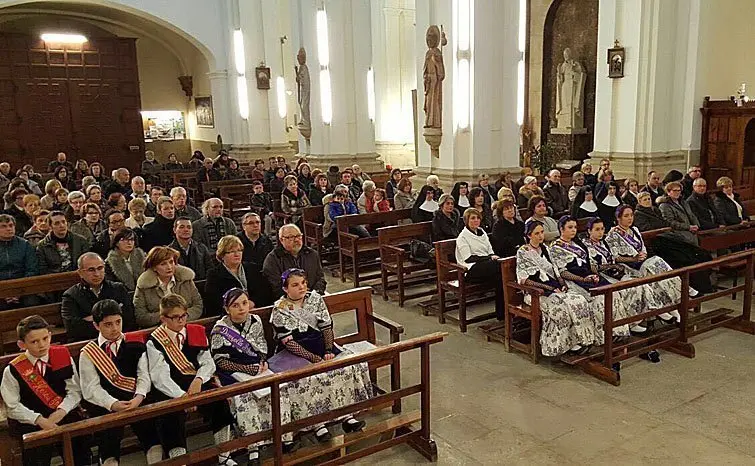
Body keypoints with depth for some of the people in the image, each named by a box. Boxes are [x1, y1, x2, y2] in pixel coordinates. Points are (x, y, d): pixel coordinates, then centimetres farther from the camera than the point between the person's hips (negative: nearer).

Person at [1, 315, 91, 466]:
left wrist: (60, 412, -15)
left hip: (63, 414, 1)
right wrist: (39, 420, -15)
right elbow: (13, 407, -3)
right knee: (38, 450, -20)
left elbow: (75, 391, 1)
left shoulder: (63, 356, 1)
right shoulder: (13, 370, -3)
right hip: (29, 422, -1)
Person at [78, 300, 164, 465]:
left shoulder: (135, 343, 10)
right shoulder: (88, 353, 5)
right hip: (105, 405, -1)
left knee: (148, 420, -18)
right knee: (110, 429, -23)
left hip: (135, 400, 1)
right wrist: (113, 404, -19)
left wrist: (139, 397, -16)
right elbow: (91, 388, -3)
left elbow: (144, 375, 3)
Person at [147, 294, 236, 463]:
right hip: (171, 390, -3)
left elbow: (208, 362, 9)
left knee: (220, 401, -23)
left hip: (198, 382, 3)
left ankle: (224, 457, -8)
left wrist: (199, 380, -13)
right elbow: (160, 378, -11)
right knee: (174, 414, -33)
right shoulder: (155, 341, -1)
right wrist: (182, 396, -25)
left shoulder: (197, 332, 13)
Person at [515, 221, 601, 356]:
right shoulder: (523, 252, -5)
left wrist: (563, 284, 0)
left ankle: (582, 339, -18)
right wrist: (549, 288, -16)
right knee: (561, 305, -32)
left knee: (580, 300, -20)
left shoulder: (545, 249, 16)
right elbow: (523, 280, -13)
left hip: (555, 288, 6)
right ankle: (570, 344, -20)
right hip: (536, 292, -6)